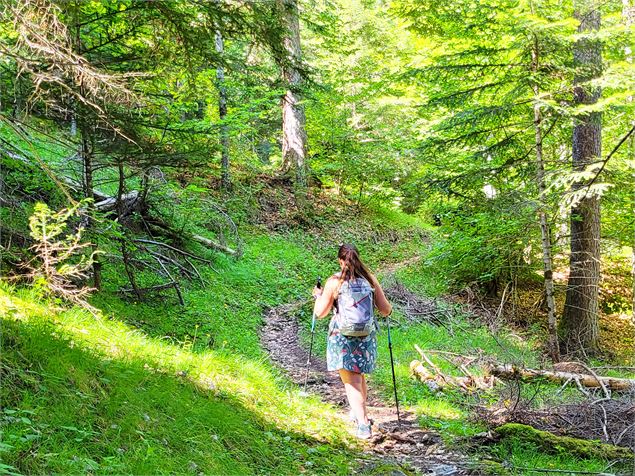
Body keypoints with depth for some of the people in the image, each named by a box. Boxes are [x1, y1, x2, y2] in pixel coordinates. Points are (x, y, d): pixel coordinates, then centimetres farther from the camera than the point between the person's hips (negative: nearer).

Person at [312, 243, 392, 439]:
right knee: (360, 376, 24)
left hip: (342, 337, -4)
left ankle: (364, 425, -14)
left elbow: (320, 313, -3)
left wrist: (318, 296, 17)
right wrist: (387, 307, 25)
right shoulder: (370, 279, -2)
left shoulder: (334, 282, -9)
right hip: (367, 336, 4)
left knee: (352, 382, -2)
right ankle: (359, 412, 41)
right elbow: (386, 310, 1)